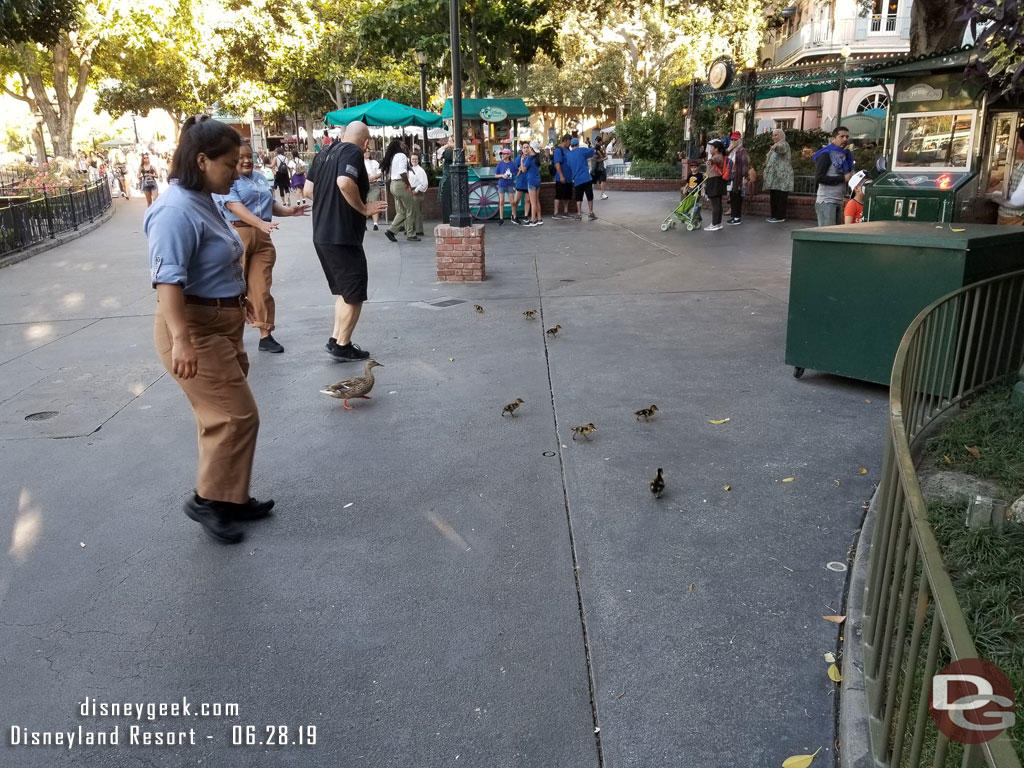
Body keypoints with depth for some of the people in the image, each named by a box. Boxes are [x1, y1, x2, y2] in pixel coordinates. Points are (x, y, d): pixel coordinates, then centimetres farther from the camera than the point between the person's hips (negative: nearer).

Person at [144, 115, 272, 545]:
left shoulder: (203, 201, 10)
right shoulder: (177, 209, -20)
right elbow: (168, 279, -29)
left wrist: (237, 301, 32)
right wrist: (180, 340, -37)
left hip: (220, 326, 10)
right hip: (196, 331, -10)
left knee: (224, 417, 16)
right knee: (237, 416, -7)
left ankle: (229, 498, 28)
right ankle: (207, 501, 8)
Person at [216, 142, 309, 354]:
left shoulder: (260, 178, 19)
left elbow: (271, 204, 22)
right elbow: (235, 206, -18)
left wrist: (289, 210, 1)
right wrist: (261, 223, -30)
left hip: (262, 237, 6)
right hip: (236, 236, -6)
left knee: (262, 288, 5)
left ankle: (265, 336, 10)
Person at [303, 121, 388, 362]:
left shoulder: (324, 154, 14)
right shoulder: (353, 152, -10)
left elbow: (308, 191, 16)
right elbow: (344, 183, -28)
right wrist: (363, 208, -16)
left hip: (321, 234, 9)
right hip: (343, 235, -8)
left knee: (344, 291, 20)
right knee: (354, 294, 3)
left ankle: (336, 339, 22)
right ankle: (342, 346, 9)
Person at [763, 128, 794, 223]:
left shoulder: (784, 144, -7)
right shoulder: (774, 147, 23)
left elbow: (780, 148, -32)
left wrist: (775, 147, -52)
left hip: (781, 176, -10)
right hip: (773, 176, 10)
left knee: (780, 196, -10)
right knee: (773, 197, 9)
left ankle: (780, 216, -9)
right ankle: (774, 215, 14)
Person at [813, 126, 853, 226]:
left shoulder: (846, 155, 19)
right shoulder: (826, 154, -7)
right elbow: (819, 178, -17)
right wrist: (843, 178, -16)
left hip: (838, 202, 8)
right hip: (826, 202, -8)